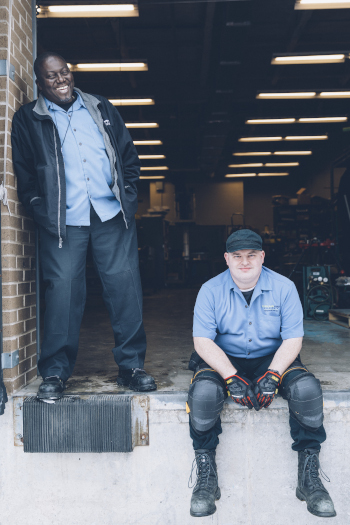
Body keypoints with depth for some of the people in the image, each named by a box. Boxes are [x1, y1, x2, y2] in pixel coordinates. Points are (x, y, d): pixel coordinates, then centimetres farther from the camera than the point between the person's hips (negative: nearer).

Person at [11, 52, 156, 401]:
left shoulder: (101, 108, 18)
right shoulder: (28, 119, 11)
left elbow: (128, 154, 17)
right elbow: (23, 173, 7)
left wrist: (127, 194, 6)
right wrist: (40, 209, -3)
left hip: (112, 215, 2)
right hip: (63, 221, -2)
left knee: (125, 286, -1)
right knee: (62, 292, -5)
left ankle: (131, 366, 11)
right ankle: (54, 374, 7)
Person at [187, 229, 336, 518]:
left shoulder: (284, 287, -2)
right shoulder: (211, 290, -5)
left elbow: (293, 339, -5)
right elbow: (202, 341, -11)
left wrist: (273, 375, -22)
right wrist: (231, 378, -24)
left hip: (272, 359, 1)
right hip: (224, 360, -1)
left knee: (307, 388, -28)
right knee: (203, 391, -32)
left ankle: (309, 475, -10)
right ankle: (206, 475, -13)